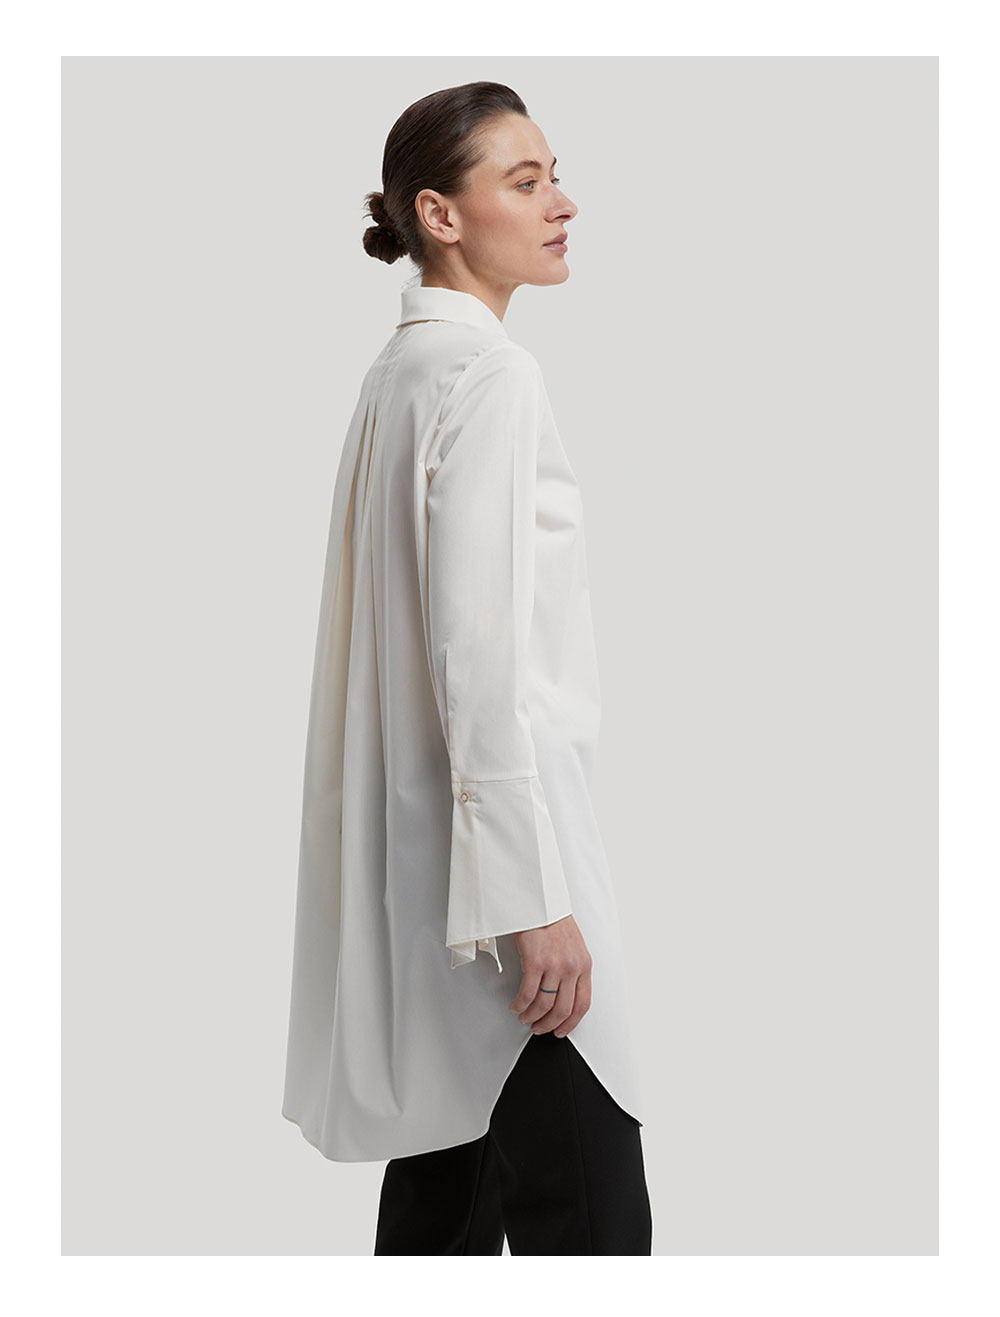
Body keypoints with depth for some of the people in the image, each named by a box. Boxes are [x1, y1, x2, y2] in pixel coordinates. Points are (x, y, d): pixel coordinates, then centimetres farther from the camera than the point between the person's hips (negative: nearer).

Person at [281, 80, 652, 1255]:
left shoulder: (399, 366, 14)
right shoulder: (489, 374, -14)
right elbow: (483, 650, -21)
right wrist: (535, 897, -20)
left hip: (418, 828, 10)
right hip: (498, 814, -10)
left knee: (445, 1178, 15)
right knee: (586, 1204, -6)